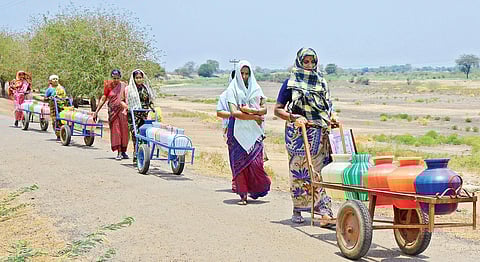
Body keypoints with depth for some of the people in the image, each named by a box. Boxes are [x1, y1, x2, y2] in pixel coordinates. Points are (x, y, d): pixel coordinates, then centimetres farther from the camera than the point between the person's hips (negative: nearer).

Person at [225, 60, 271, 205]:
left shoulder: (256, 89, 13)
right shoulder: (232, 90, 2)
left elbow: (264, 109, 7)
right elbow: (234, 112, -10)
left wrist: (250, 110, -10)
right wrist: (254, 117, -9)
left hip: (254, 131, 2)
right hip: (237, 131, -2)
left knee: (255, 162, -8)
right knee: (239, 163, -4)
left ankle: (257, 189, 16)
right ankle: (243, 194, 3)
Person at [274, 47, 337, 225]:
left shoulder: (321, 82, 15)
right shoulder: (291, 83, 4)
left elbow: (327, 108, 25)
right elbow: (278, 110, 2)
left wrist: (331, 120, 5)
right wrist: (294, 117, -14)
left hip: (319, 134, 3)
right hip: (297, 133, -2)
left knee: (319, 172, -4)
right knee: (298, 172, 1)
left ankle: (324, 210, -6)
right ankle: (297, 210, 14)